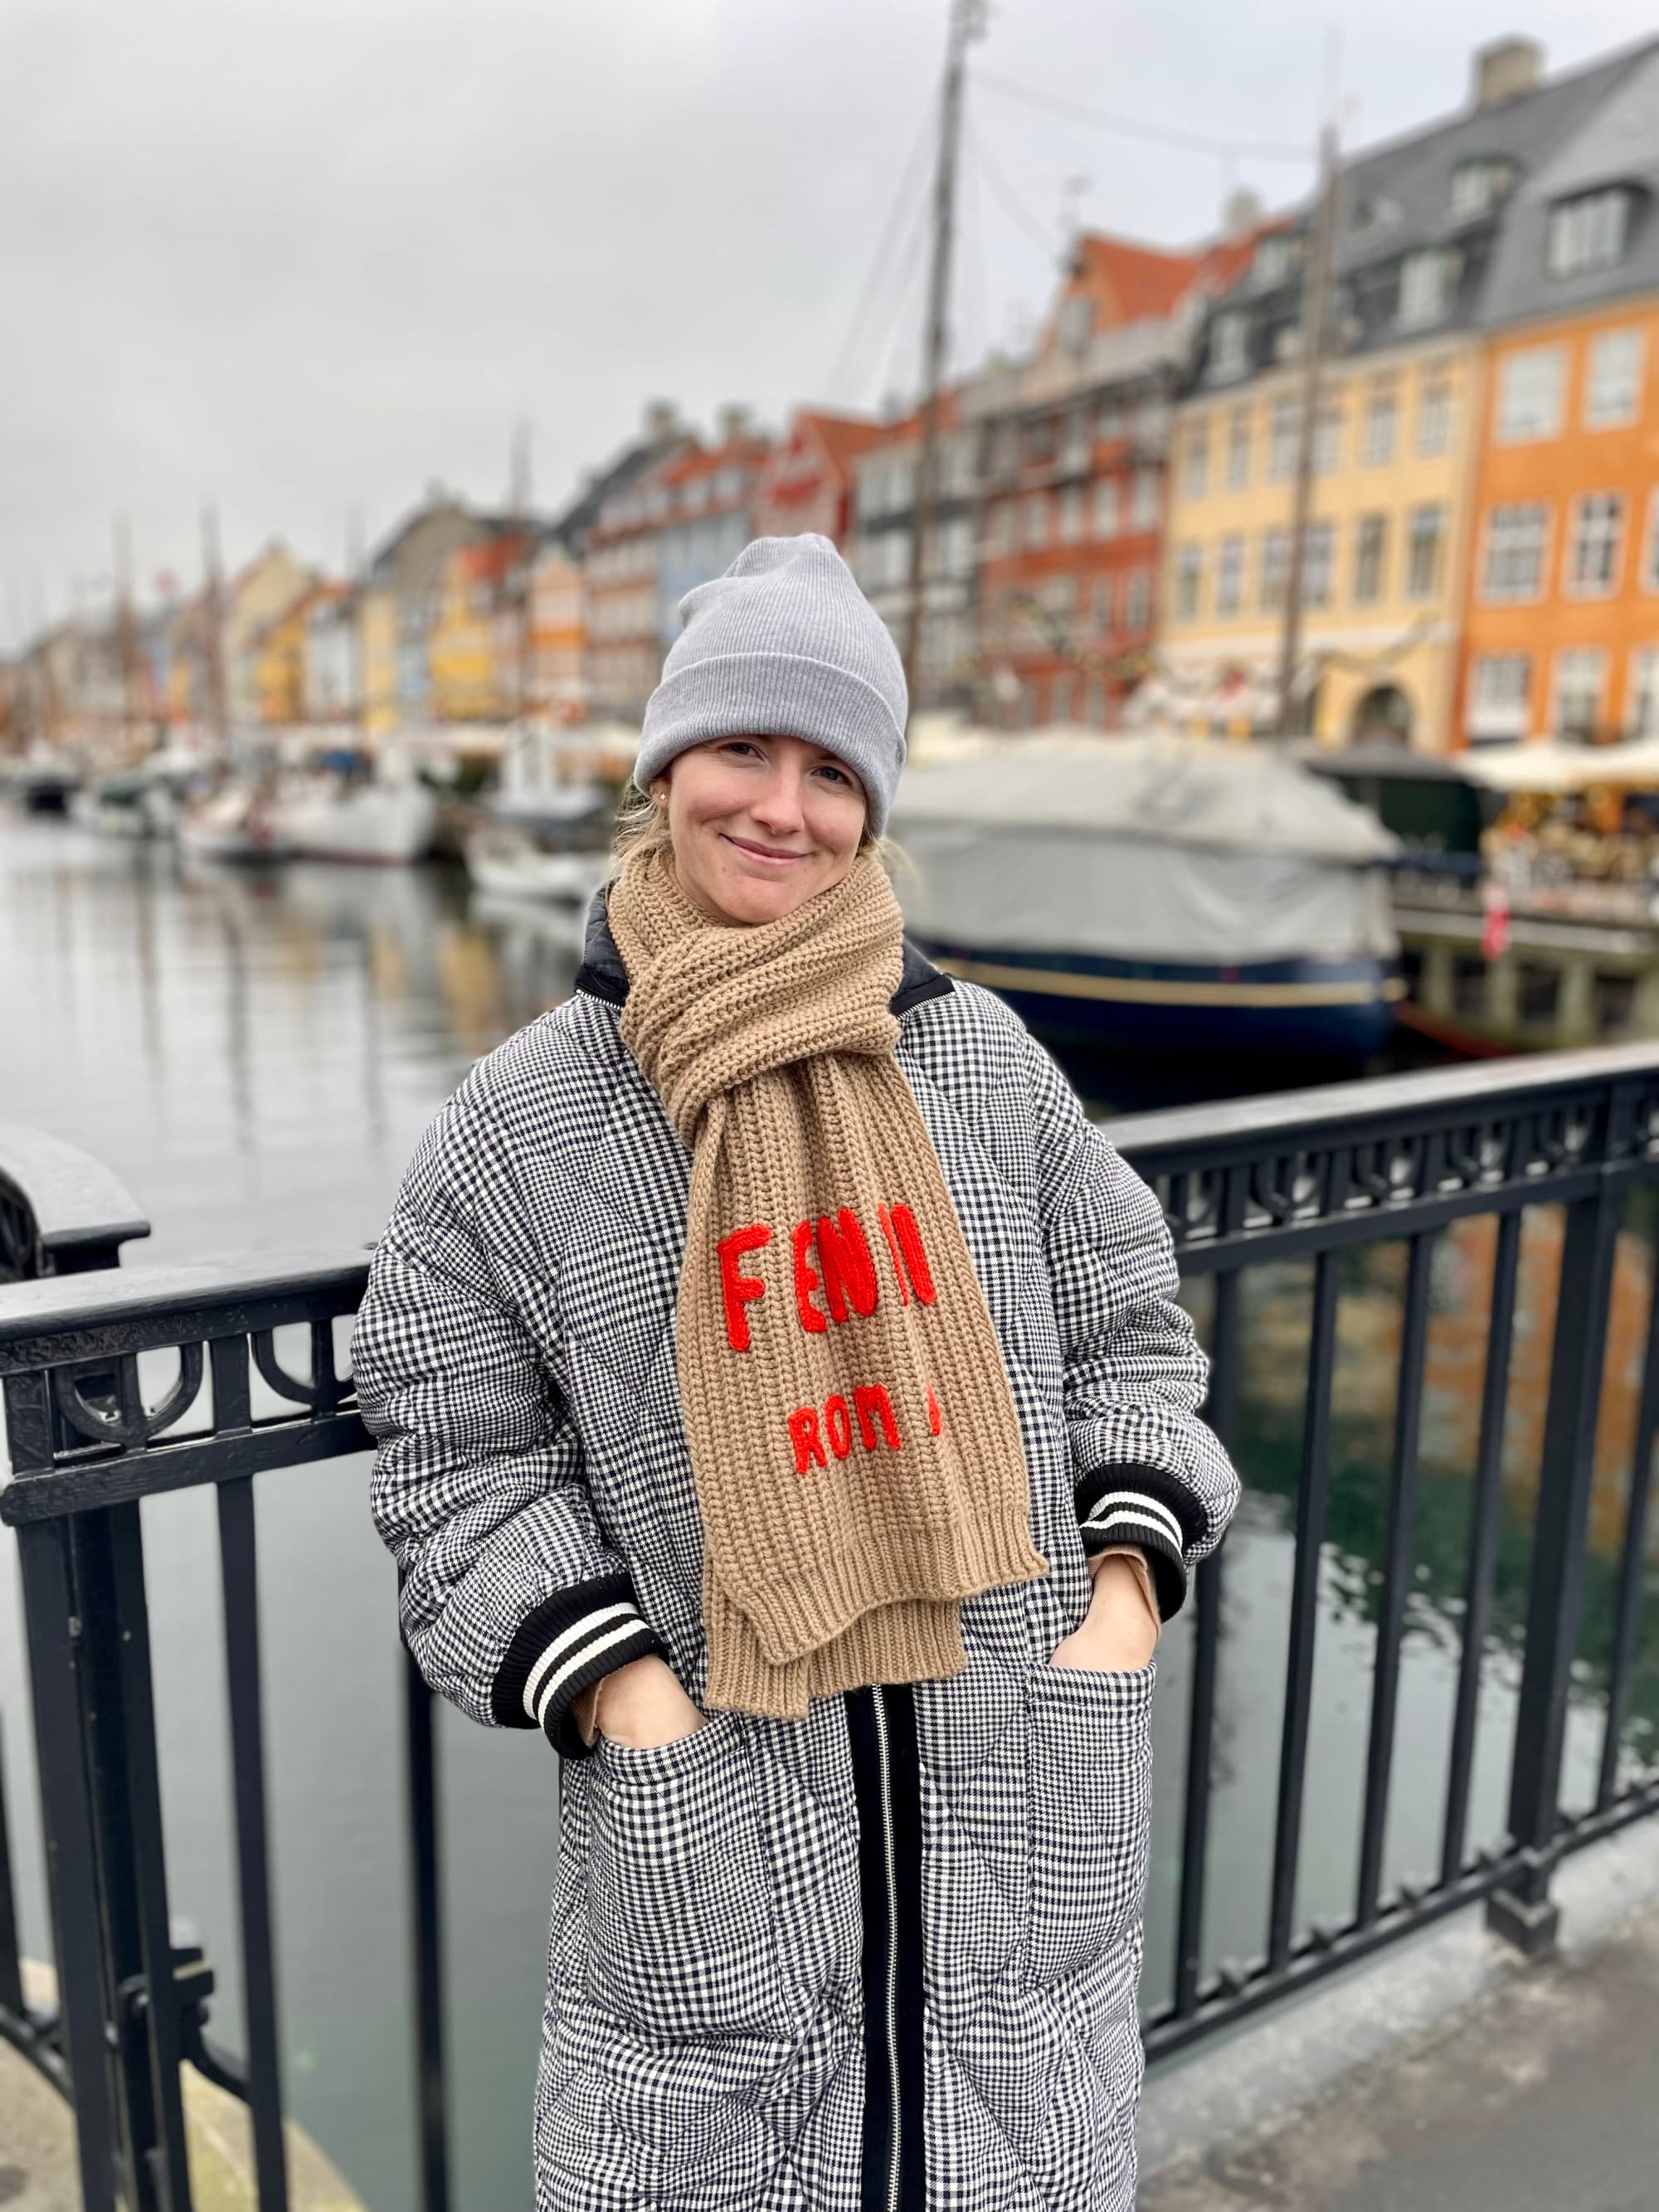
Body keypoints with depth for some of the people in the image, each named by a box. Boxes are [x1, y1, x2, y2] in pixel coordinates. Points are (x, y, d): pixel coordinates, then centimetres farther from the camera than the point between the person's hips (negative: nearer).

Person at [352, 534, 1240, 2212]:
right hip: (711, 1807, -1)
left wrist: (1128, 1582, -3)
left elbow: (1124, 1326, 8)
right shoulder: (523, 1120, -6)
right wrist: (618, 1689, -11)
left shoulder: (982, 1059, -1)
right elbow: (461, 1456, 0)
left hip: (1018, 1783, 2)